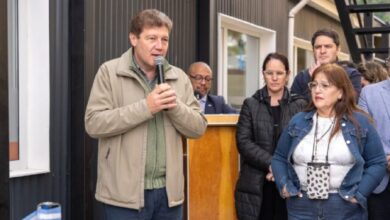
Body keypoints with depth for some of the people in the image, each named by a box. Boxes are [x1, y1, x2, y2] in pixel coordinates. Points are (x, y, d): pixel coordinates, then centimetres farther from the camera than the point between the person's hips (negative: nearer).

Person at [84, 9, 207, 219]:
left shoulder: (179, 77, 9)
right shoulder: (110, 72, -3)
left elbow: (198, 128, 7)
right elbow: (93, 123, -12)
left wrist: (175, 106, -12)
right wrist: (145, 107, -19)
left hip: (169, 191, 4)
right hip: (125, 192, -4)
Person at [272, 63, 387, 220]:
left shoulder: (360, 122, 1)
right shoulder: (298, 121, 7)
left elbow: (377, 162, 2)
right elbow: (279, 158, 14)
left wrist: (359, 194, -7)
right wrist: (284, 186, -1)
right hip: (301, 207, 2)